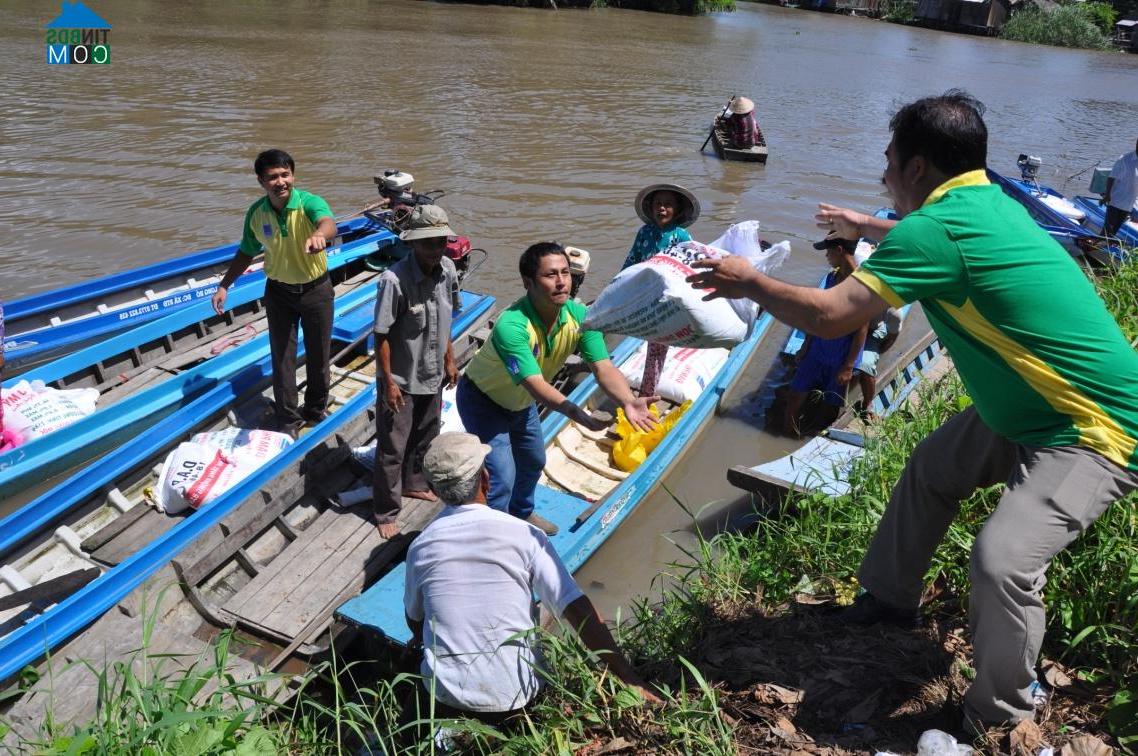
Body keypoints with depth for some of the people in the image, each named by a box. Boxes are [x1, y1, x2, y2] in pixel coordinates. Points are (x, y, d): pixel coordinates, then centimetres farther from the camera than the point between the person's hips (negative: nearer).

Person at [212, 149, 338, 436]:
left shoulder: (309, 202, -22)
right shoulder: (256, 213, -9)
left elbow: (329, 224, -47)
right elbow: (247, 253, 7)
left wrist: (319, 235, -70)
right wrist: (224, 286, 2)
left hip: (316, 290, -2)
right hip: (278, 292, 2)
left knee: (318, 355, 13)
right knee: (282, 358, 7)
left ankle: (315, 411, 36)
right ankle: (288, 420, 23)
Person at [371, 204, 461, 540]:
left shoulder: (447, 269, -7)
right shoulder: (394, 280, -27)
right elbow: (381, 335, -20)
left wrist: (449, 360, 13)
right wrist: (389, 381, -17)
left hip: (433, 375, 7)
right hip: (401, 381, -6)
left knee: (425, 437, 25)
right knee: (392, 448, 8)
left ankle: (413, 484, 50)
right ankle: (386, 511, 25)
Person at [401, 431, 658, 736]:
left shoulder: (420, 547, -6)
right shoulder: (523, 535, -13)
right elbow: (579, 611, -18)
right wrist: (632, 682, -15)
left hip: (447, 694, 0)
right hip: (517, 698, 1)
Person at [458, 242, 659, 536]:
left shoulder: (580, 316, -22)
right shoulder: (511, 326, -41)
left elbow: (603, 368, -29)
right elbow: (535, 384, -47)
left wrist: (628, 401, -48)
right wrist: (578, 415, -60)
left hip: (520, 401, 7)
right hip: (482, 398, -7)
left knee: (534, 462, 25)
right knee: (502, 477, -13)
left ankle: (521, 513, 55)